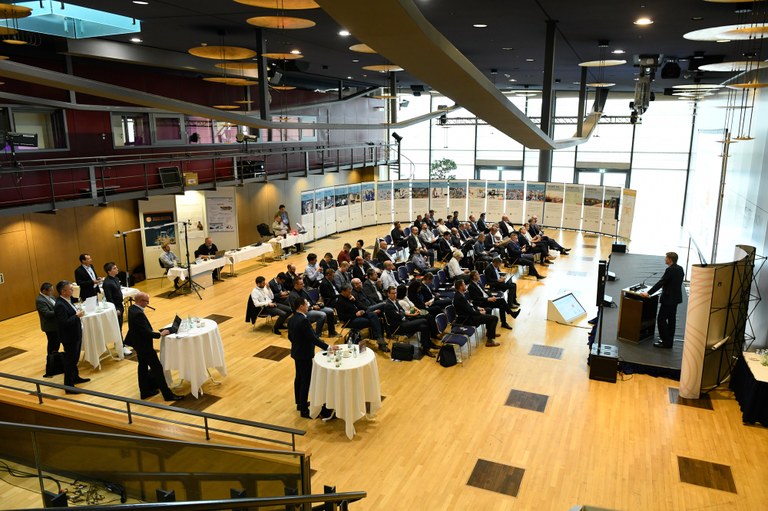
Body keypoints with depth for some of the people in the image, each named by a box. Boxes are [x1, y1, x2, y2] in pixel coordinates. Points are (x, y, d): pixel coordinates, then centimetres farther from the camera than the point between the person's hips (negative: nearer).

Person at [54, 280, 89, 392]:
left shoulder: (67, 300, 4)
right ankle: (69, 386, 12)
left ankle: (75, 377, 41)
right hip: (69, 337, -9)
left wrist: (78, 313, 0)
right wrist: (77, 316, -22)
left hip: (76, 334, 9)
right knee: (70, 360, 1)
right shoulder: (60, 305, -25)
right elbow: (64, 322, -29)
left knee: (75, 358, 24)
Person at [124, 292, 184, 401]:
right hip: (144, 345, -10)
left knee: (143, 366, 20)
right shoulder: (139, 314, -30)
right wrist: (160, 334, -16)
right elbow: (146, 332, -28)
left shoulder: (132, 308, 1)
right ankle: (167, 394, 3)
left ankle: (145, 391, 33)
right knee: (157, 368, -3)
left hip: (138, 344, 10)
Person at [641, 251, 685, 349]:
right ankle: (669, 341, 23)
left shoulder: (670, 270, -21)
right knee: (671, 319, 15)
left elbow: (660, 283, -21)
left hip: (668, 299, -10)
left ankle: (665, 342, 1)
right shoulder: (680, 269, 6)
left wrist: (648, 293, -17)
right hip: (676, 298, 10)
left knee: (661, 319, -3)